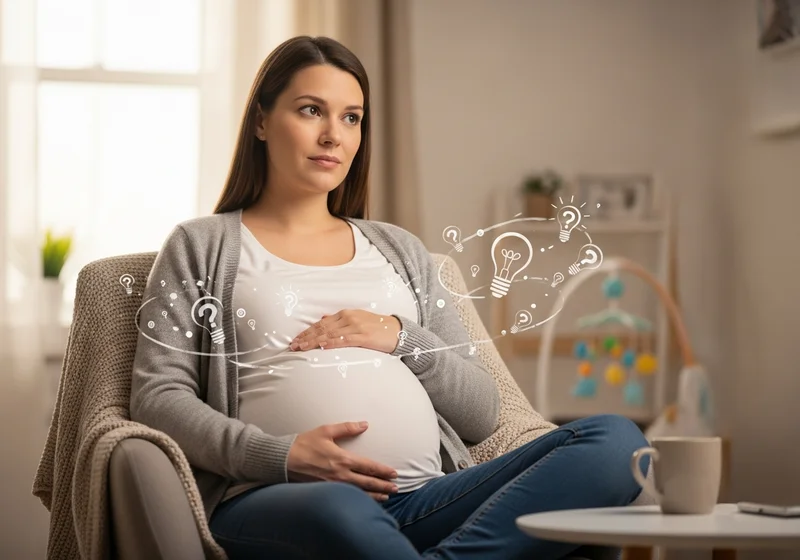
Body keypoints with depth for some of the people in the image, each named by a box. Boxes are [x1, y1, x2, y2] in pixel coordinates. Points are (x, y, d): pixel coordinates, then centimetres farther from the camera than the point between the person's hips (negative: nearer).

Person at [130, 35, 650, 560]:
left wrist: (401, 338, 2)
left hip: (426, 498, 6)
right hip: (282, 501, -6)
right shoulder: (201, 246, 17)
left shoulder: (400, 250, 27)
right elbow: (158, 398, 3)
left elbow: (482, 412, 21)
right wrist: (281, 455, -13)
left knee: (615, 439, -22)